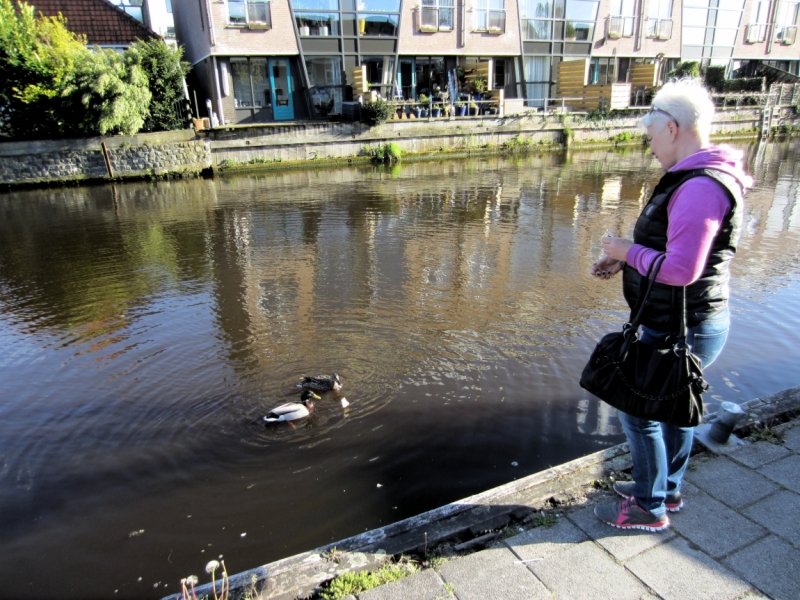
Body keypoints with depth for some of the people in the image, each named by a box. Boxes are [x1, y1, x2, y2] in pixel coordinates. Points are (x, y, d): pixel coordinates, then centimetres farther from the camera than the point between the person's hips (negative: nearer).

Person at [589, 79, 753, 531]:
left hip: (680, 331, -10)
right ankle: (668, 489, 42)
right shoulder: (700, 177, 9)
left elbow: (681, 269, -30)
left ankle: (649, 507, 22)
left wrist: (629, 251, -15)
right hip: (686, 324, 11)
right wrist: (624, 261, 7)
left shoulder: (701, 187, -25)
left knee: (639, 411, 3)